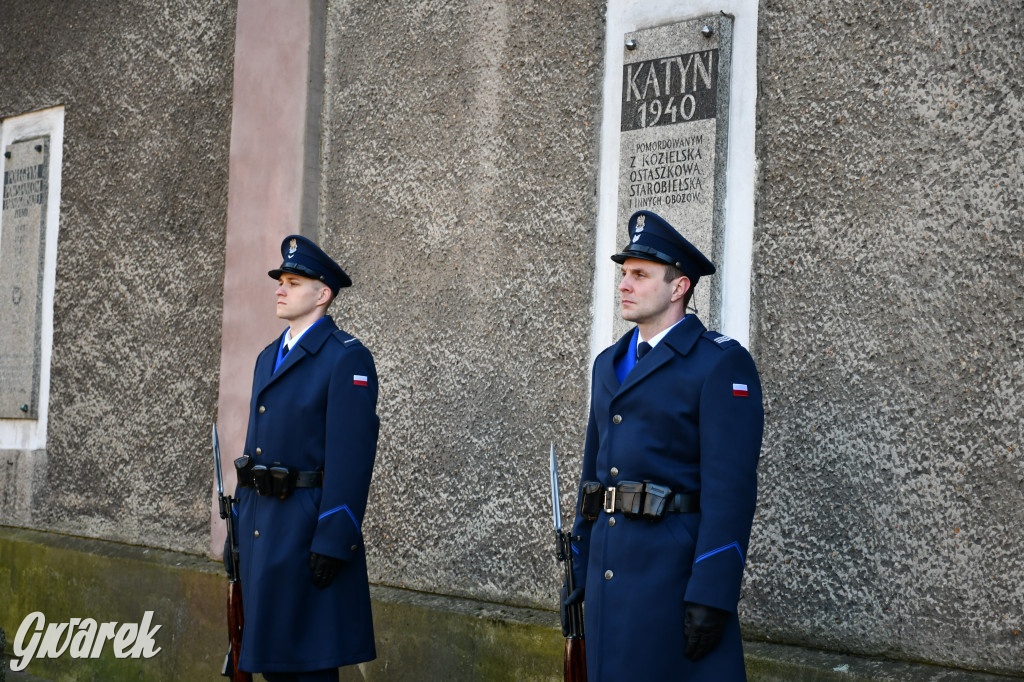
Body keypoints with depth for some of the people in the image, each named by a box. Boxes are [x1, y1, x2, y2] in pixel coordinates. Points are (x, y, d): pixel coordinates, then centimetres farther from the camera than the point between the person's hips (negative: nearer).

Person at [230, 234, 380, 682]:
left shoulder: (347, 359, -10)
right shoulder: (269, 357, 17)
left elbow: (352, 453, -17)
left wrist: (332, 541, -21)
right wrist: (242, 523, 17)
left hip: (307, 523, -8)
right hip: (261, 523, 8)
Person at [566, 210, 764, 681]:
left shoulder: (722, 364, -9)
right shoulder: (609, 363, 16)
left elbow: (730, 487, -15)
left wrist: (711, 596, -20)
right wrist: (579, 568, 16)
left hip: (675, 567, -7)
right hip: (610, 570, 7)